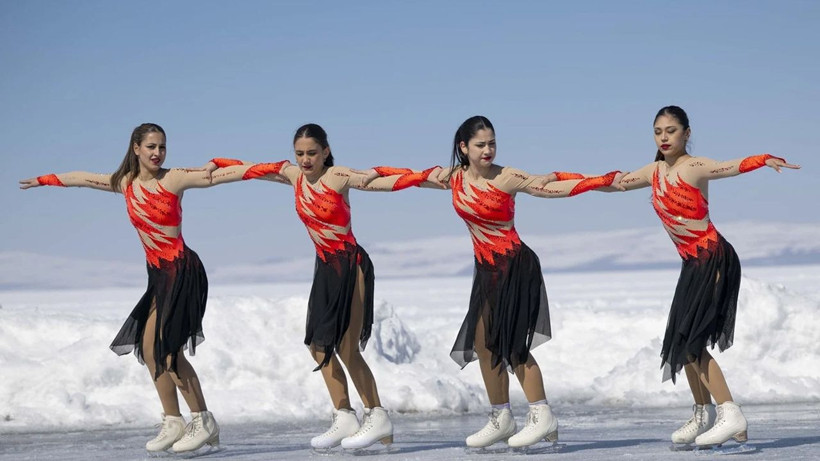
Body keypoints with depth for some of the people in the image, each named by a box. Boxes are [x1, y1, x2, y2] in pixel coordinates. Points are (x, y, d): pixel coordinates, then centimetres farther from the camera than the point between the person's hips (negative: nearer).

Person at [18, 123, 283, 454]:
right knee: (149, 348, 5)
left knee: (166, 347, -13)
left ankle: (203, 422, -8)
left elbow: (218, 175, -15)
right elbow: (84, 178, 24)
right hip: (158, 274, 7)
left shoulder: (173, 179, -7)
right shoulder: (126, 183, 10)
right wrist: (46, 180, 36)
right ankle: (173, 423, 10)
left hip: (182, 271, -7)